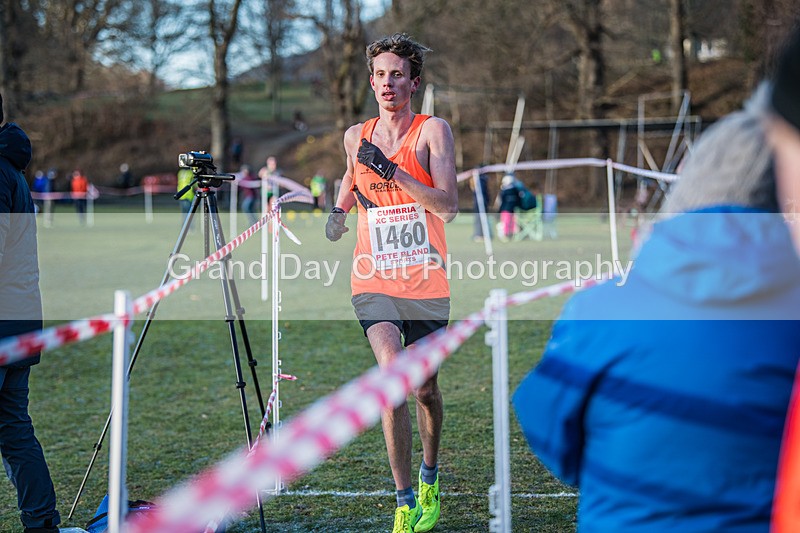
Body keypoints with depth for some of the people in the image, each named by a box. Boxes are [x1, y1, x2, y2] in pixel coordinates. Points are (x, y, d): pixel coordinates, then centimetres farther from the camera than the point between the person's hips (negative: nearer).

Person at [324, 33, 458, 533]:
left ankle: (430, 478, 39)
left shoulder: (433, 131, -5)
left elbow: (448, 206, -16)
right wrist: (338, 212, 14)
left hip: (426, 282, -1)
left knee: (425, 387, 11)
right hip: (373, 279, 1)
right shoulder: (356, 136, 7)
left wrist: (392, 171, -22)